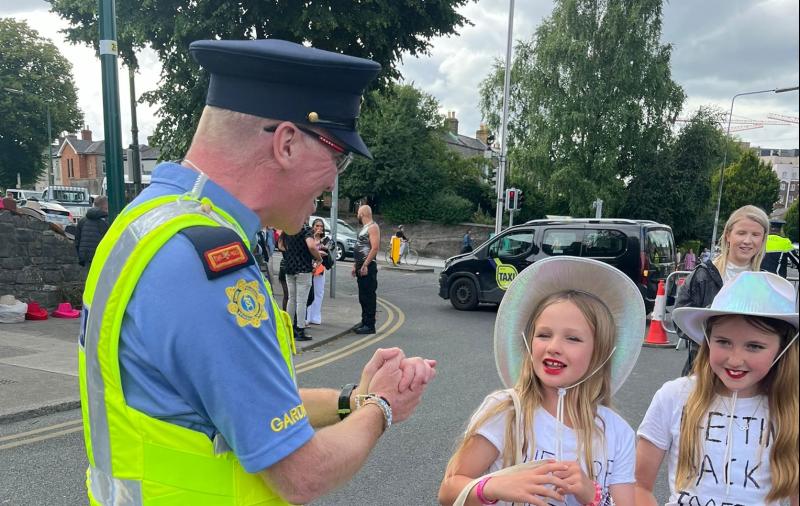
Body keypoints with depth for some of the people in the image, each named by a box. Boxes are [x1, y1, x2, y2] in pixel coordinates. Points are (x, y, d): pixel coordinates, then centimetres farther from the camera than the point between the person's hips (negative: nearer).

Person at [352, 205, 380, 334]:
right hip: (361, 266, 10)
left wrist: (365, 265, -25)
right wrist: (355, 265, 20)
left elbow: (375, 248, -21)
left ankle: (370, 325, -4)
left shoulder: (373, 227, -11)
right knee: (362, 296, 13)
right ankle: (364, 322, 21)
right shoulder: (364, 228, 20)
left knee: (369, 296, -7)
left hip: (367, 267, -10)